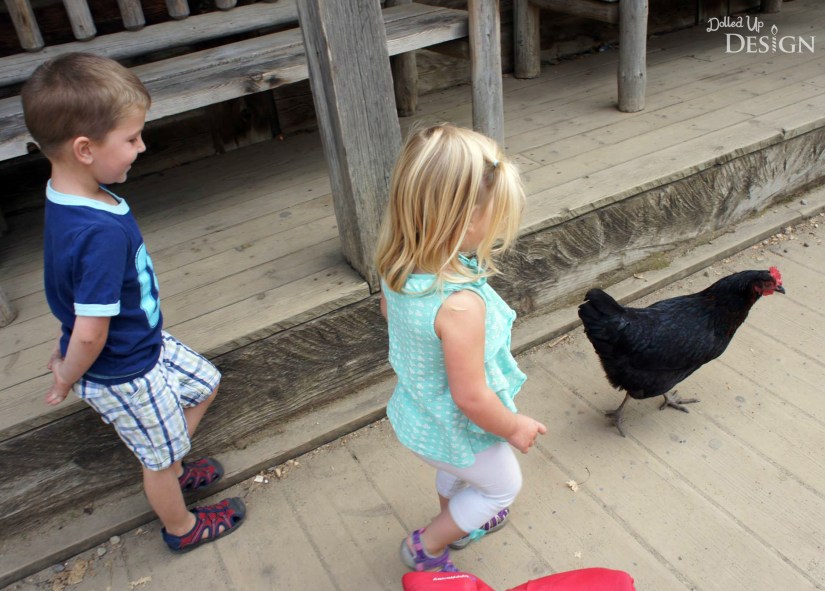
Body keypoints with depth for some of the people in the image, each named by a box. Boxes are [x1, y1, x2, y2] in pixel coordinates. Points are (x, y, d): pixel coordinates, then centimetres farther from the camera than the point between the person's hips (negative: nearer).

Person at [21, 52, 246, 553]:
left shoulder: (69, 195, -9)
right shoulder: (101, 232, -38)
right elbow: (90, 333, -32)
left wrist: (68, 344, 14)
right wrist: (66, 379, -14)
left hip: (146, 342, 8)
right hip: (124, 374, -8)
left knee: (204, 383, 27)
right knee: (160, 454, 17)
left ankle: (172, 469, 50)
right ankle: (182, 527, 46)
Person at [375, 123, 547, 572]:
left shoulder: (396, 267, -19)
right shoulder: (461, 304, -43)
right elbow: (471, 397, -33)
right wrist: (515, 428, -15)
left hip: (416, 411, 7)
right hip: (456, 431, -7)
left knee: (454, 471, 38)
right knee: (502, 485, 26)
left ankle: (457, 523, 67)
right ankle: (425, 546, 39)